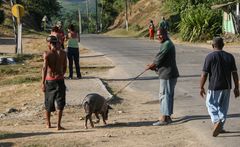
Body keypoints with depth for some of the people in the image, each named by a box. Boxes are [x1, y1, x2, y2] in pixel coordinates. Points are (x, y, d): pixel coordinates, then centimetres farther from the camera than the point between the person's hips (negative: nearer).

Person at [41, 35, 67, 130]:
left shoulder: (47, 54, -8)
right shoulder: (63, 53, 1)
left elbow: (44, 68, -14)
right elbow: (65, 68, 9)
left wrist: (43, 83, -13)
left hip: (49, 80, -1)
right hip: (60, 80, 1)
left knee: (48, 103, 15)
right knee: (60, 103, 3)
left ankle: (48, 123, 27)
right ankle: (58, 125, -4)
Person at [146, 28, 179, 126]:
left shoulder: (167, 44, -16)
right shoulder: (167, 43, 18)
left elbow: (159, 58, -16)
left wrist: (150, 66, -2)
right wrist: (155, 67, 8)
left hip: (167, 75, -11)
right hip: (168, 74, 11)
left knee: (164, 95, -8)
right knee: (168, 95, 15)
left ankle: (164, 118, -6)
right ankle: (167, 117, 23)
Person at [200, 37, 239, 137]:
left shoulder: (210, 57, -10)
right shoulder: (230, 57, 2)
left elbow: (204, 74, -10)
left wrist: (201, 87, 1)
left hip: (214, 87, -4)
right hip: (226, 87, 4)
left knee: (211, 104, 9)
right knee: (223, 107, 14)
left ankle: (216, 121, -13)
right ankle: (220, 127, 19)